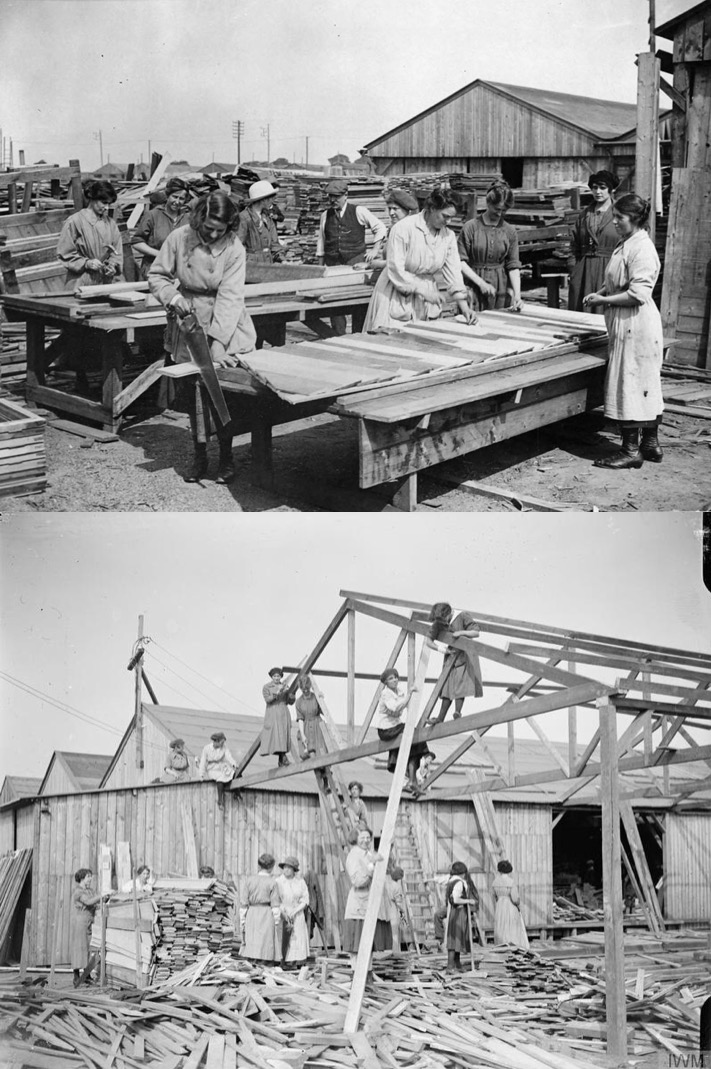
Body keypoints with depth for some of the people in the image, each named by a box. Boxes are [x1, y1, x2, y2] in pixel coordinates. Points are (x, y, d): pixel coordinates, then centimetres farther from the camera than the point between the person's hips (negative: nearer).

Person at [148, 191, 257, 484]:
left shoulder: (234, 249, -15)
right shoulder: (179, 239, -10)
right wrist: (172, 296, -19)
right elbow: (157, 276, 2)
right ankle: (199, 456, 17)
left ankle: (226, 456, 7)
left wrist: (218, 343, -28)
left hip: (224, 324, -2)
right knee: (192, 388, 6)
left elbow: (229, 296, -20)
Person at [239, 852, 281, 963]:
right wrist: (276, 924, -2)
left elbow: (244, 904, 1)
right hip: (267, 916, -3)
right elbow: (275, 906, -6)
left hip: (252, 916, 3)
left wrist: (242, 922, 6)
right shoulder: (272, 882, -4)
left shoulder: (248, 881, 2)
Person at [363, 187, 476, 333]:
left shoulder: (448, 236, 2)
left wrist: (463, 304, -9)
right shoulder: (404, 228, -16)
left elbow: (453, 271, 1)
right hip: (398, 297, -5)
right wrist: (423, 290, -18)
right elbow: (395, 270, -18)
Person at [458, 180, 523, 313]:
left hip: (501, 291, 3)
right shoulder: (471, 227, -3)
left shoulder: (510, 231, 6)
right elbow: (461, 262, -5)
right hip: (475, 290, -3)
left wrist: (517, 295, -8)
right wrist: (481, 282, -13)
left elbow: (513, 266, 5)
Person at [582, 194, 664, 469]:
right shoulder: (625, 244, 13)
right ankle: (651, 444, 22)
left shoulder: (642, 249, -18)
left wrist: (604, 300, -16)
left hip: (636, 325, -10)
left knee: (629, 385, -5)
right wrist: (599, 293, 8)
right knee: (646, 386, 14)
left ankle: (631, 451, 0)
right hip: (628, 325, 10)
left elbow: (638, 294, -23)